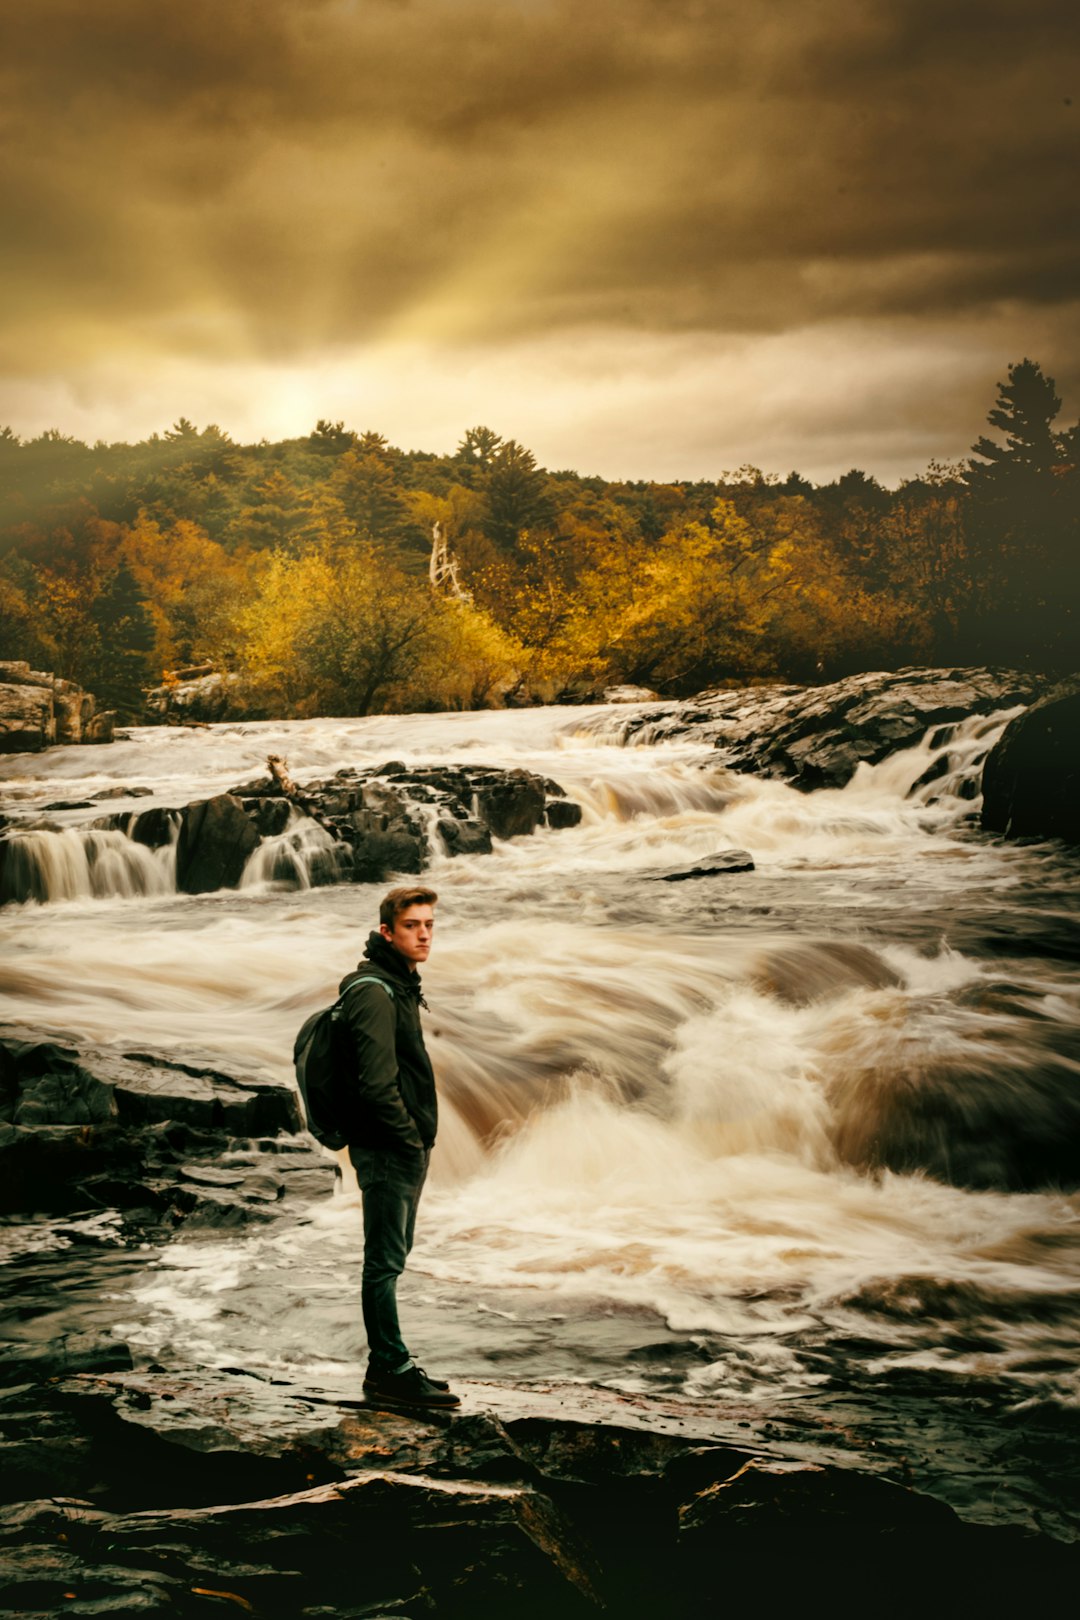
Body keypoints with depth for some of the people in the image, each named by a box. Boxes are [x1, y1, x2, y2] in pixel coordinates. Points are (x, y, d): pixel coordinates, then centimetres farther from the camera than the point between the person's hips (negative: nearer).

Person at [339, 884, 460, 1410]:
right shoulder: (374, 992, -17)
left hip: (405, 1148, 10)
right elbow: (377, 1084, -24)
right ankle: (390, 1370, 0)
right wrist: (410, 1138, -16)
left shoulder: (401, 986, 15)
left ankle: (387, 1366, 22)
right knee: (385, 1261, -4)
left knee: (391, 1258, 14)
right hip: (386, 1149, -10)